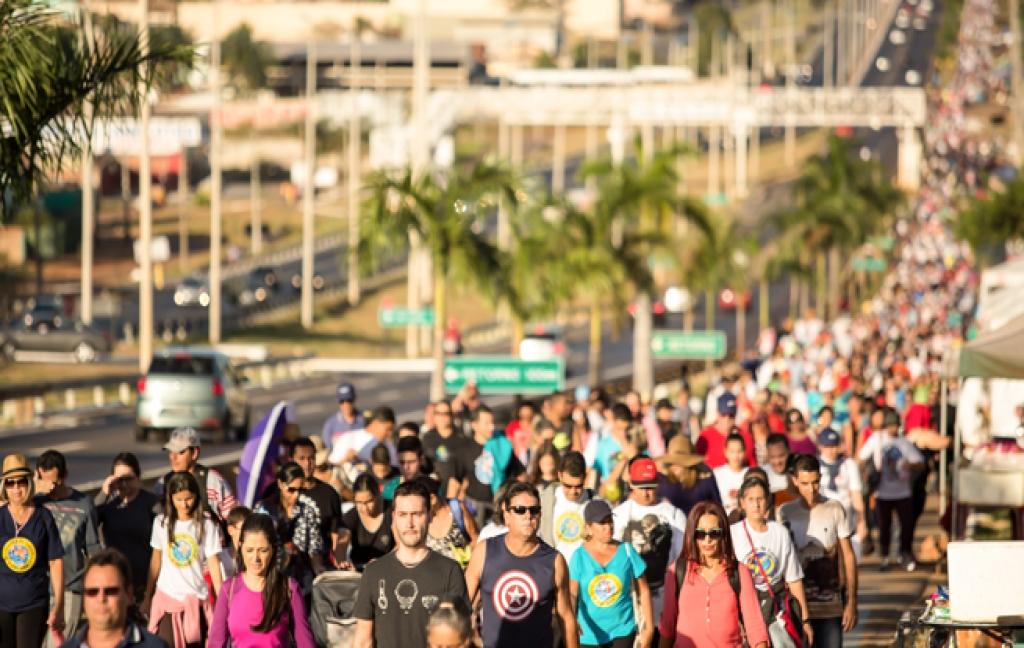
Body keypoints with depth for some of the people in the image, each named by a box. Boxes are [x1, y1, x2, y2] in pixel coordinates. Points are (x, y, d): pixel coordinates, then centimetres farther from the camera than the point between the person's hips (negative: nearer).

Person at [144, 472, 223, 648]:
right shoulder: (161, 522, 3)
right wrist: (147, 597, 12)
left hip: (195, 599, -1)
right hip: (167, 596, 1)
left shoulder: (206, 525, -4)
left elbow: (213, 563, -3)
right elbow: (156, 561, 10)